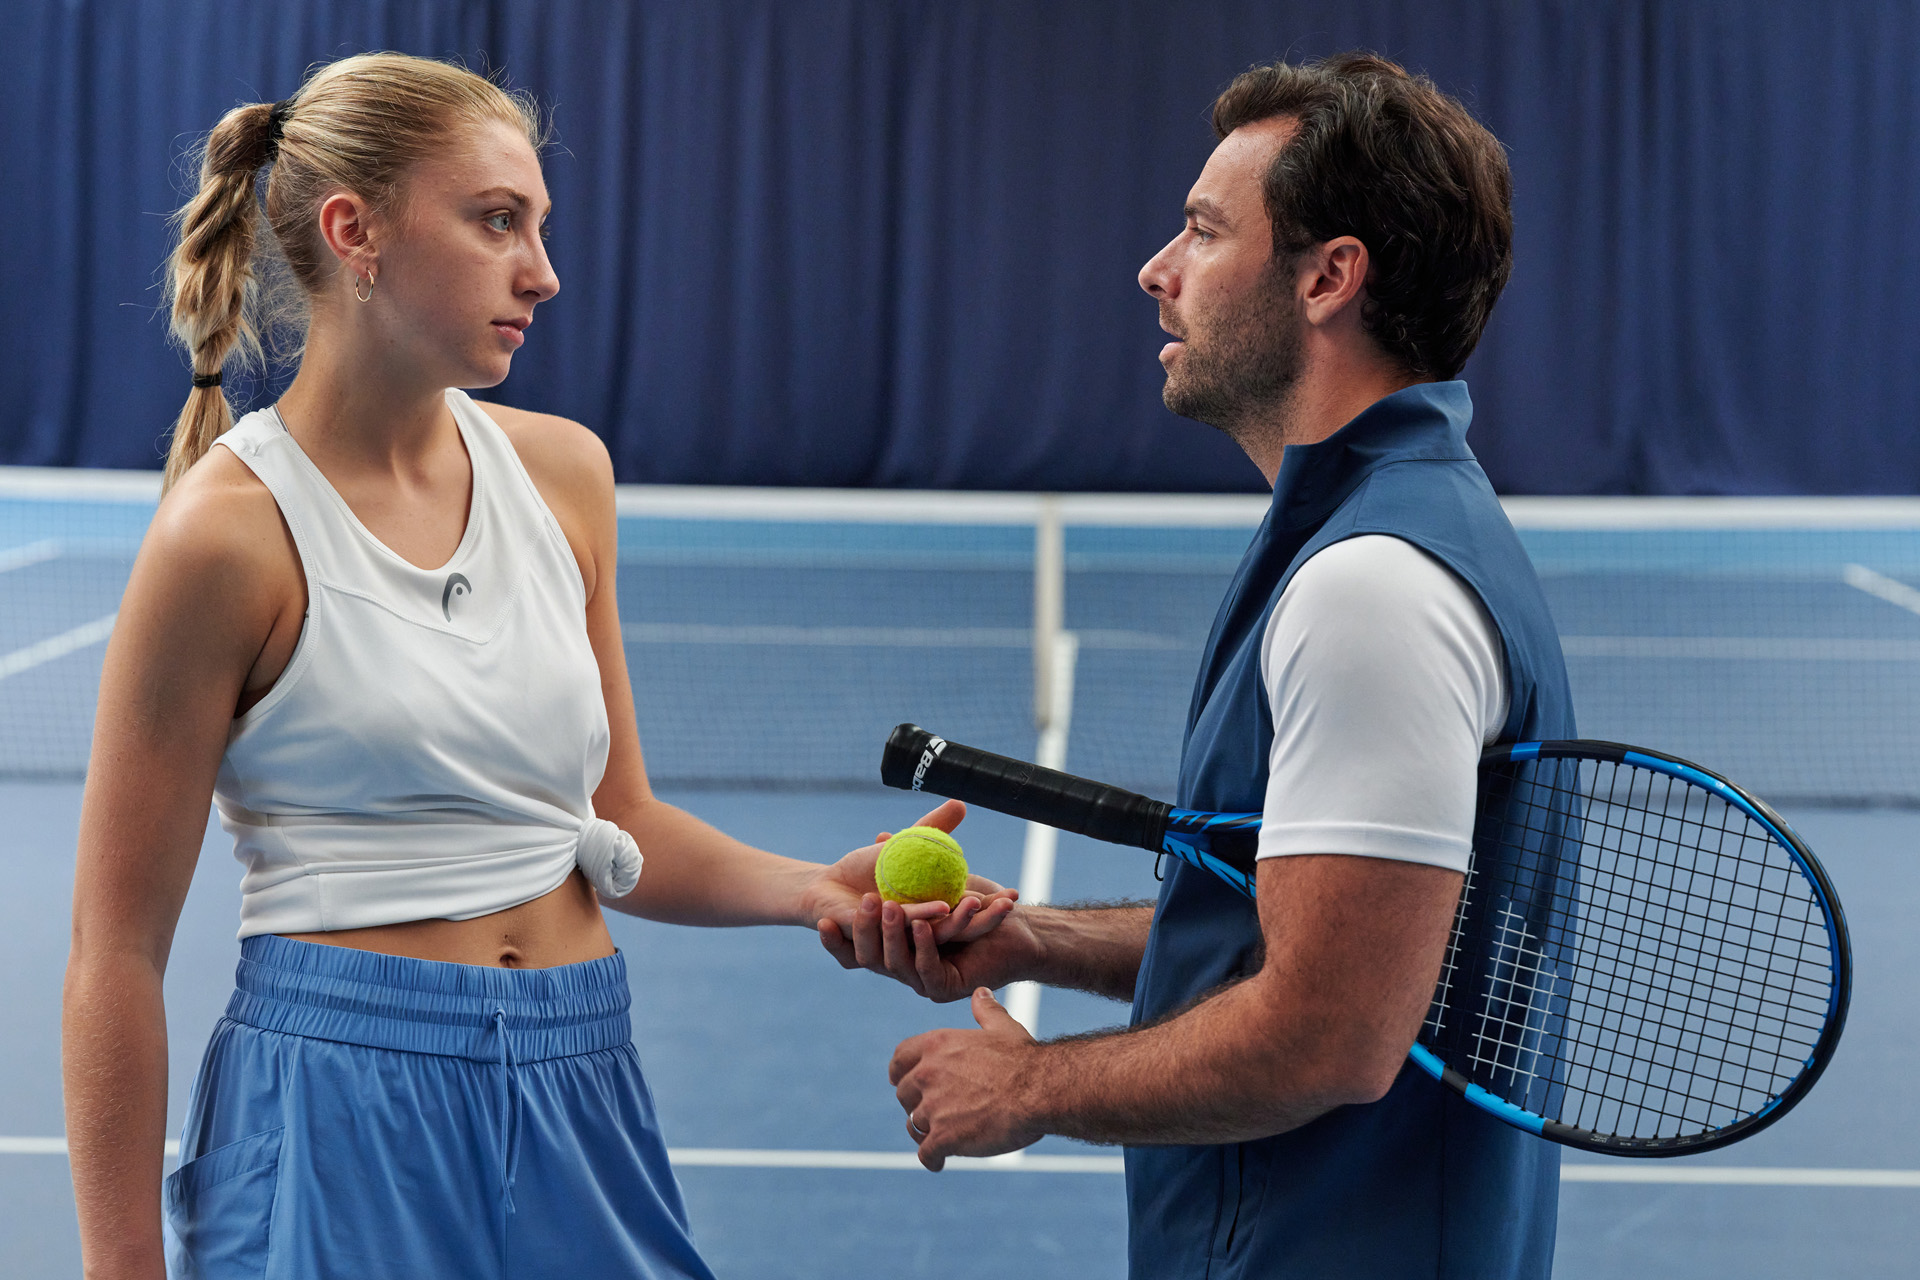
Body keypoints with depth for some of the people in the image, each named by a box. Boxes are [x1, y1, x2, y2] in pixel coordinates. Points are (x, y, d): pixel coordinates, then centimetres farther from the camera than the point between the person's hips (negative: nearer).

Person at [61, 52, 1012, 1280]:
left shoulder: (564, 472, 6)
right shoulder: (234, 527, -12)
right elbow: (117, 951, -10)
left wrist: (816, 890, -4)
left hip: (579, 1098, 6)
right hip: (347, 1108, -6)